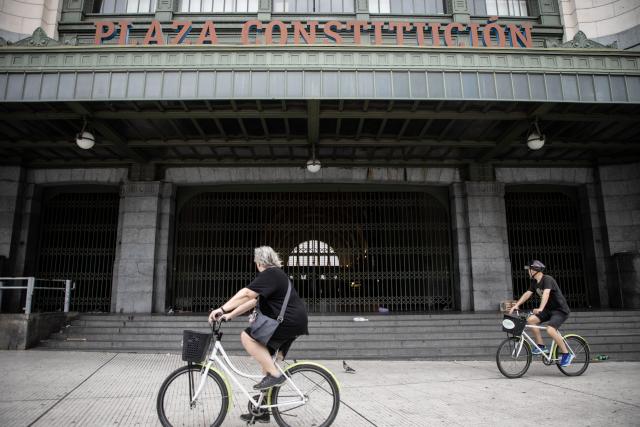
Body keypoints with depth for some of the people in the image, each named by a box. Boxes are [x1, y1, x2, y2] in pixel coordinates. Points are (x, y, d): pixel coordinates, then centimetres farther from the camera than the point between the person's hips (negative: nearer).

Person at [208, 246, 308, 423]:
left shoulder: (270, 274, -11)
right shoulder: (274, 275, 21)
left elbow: (246, 294, -23)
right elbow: (252, 301, 19)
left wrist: (222, 309, -22)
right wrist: (230, 315, 13)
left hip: (289, 321, -11)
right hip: (291, 322, 11)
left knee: (247, 337, -16)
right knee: (267, 360, 14)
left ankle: (275, 374, -12)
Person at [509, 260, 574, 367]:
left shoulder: (547, 279, -21)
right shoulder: (535, 282, 6)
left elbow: (546, 293, -36)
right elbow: (527, 294, 5)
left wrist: (540, 309, -49)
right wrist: (516, 305, -5)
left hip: (560, 310, -8)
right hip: (549, 309, 8)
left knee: (550, 329, -28)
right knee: (531, 319, -11)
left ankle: (566, 354, -11)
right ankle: (541, 346, -2)